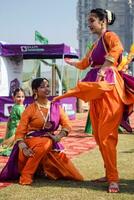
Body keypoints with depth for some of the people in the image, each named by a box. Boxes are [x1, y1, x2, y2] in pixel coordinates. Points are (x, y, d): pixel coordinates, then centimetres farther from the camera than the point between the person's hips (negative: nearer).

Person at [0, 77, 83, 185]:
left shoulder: (56, 107, 6)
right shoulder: (30, 109, -6)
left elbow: (67, 125, 0)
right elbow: (20, 131, -9)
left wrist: (57, 137, -19)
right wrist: (24, 148, -26)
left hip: (52, 145, 5)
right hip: (32, 142, -4)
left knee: (76, 177, -1)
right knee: (46, 142, -42)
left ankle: (42, 170, 23)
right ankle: (26, 175, -26)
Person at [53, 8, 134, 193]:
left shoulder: (109, 36, -4)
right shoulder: (95, 44, 22)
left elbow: (118, 48, -29)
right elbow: (84, 63, 38)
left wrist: (103, 68, -35)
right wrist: (70, 62, 53)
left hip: (109, 85, -9)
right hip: (97, 89, 9)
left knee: (106, 134, -12)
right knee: (99, 134, 8)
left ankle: (113, 179, -7)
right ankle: (109, 174, 17)